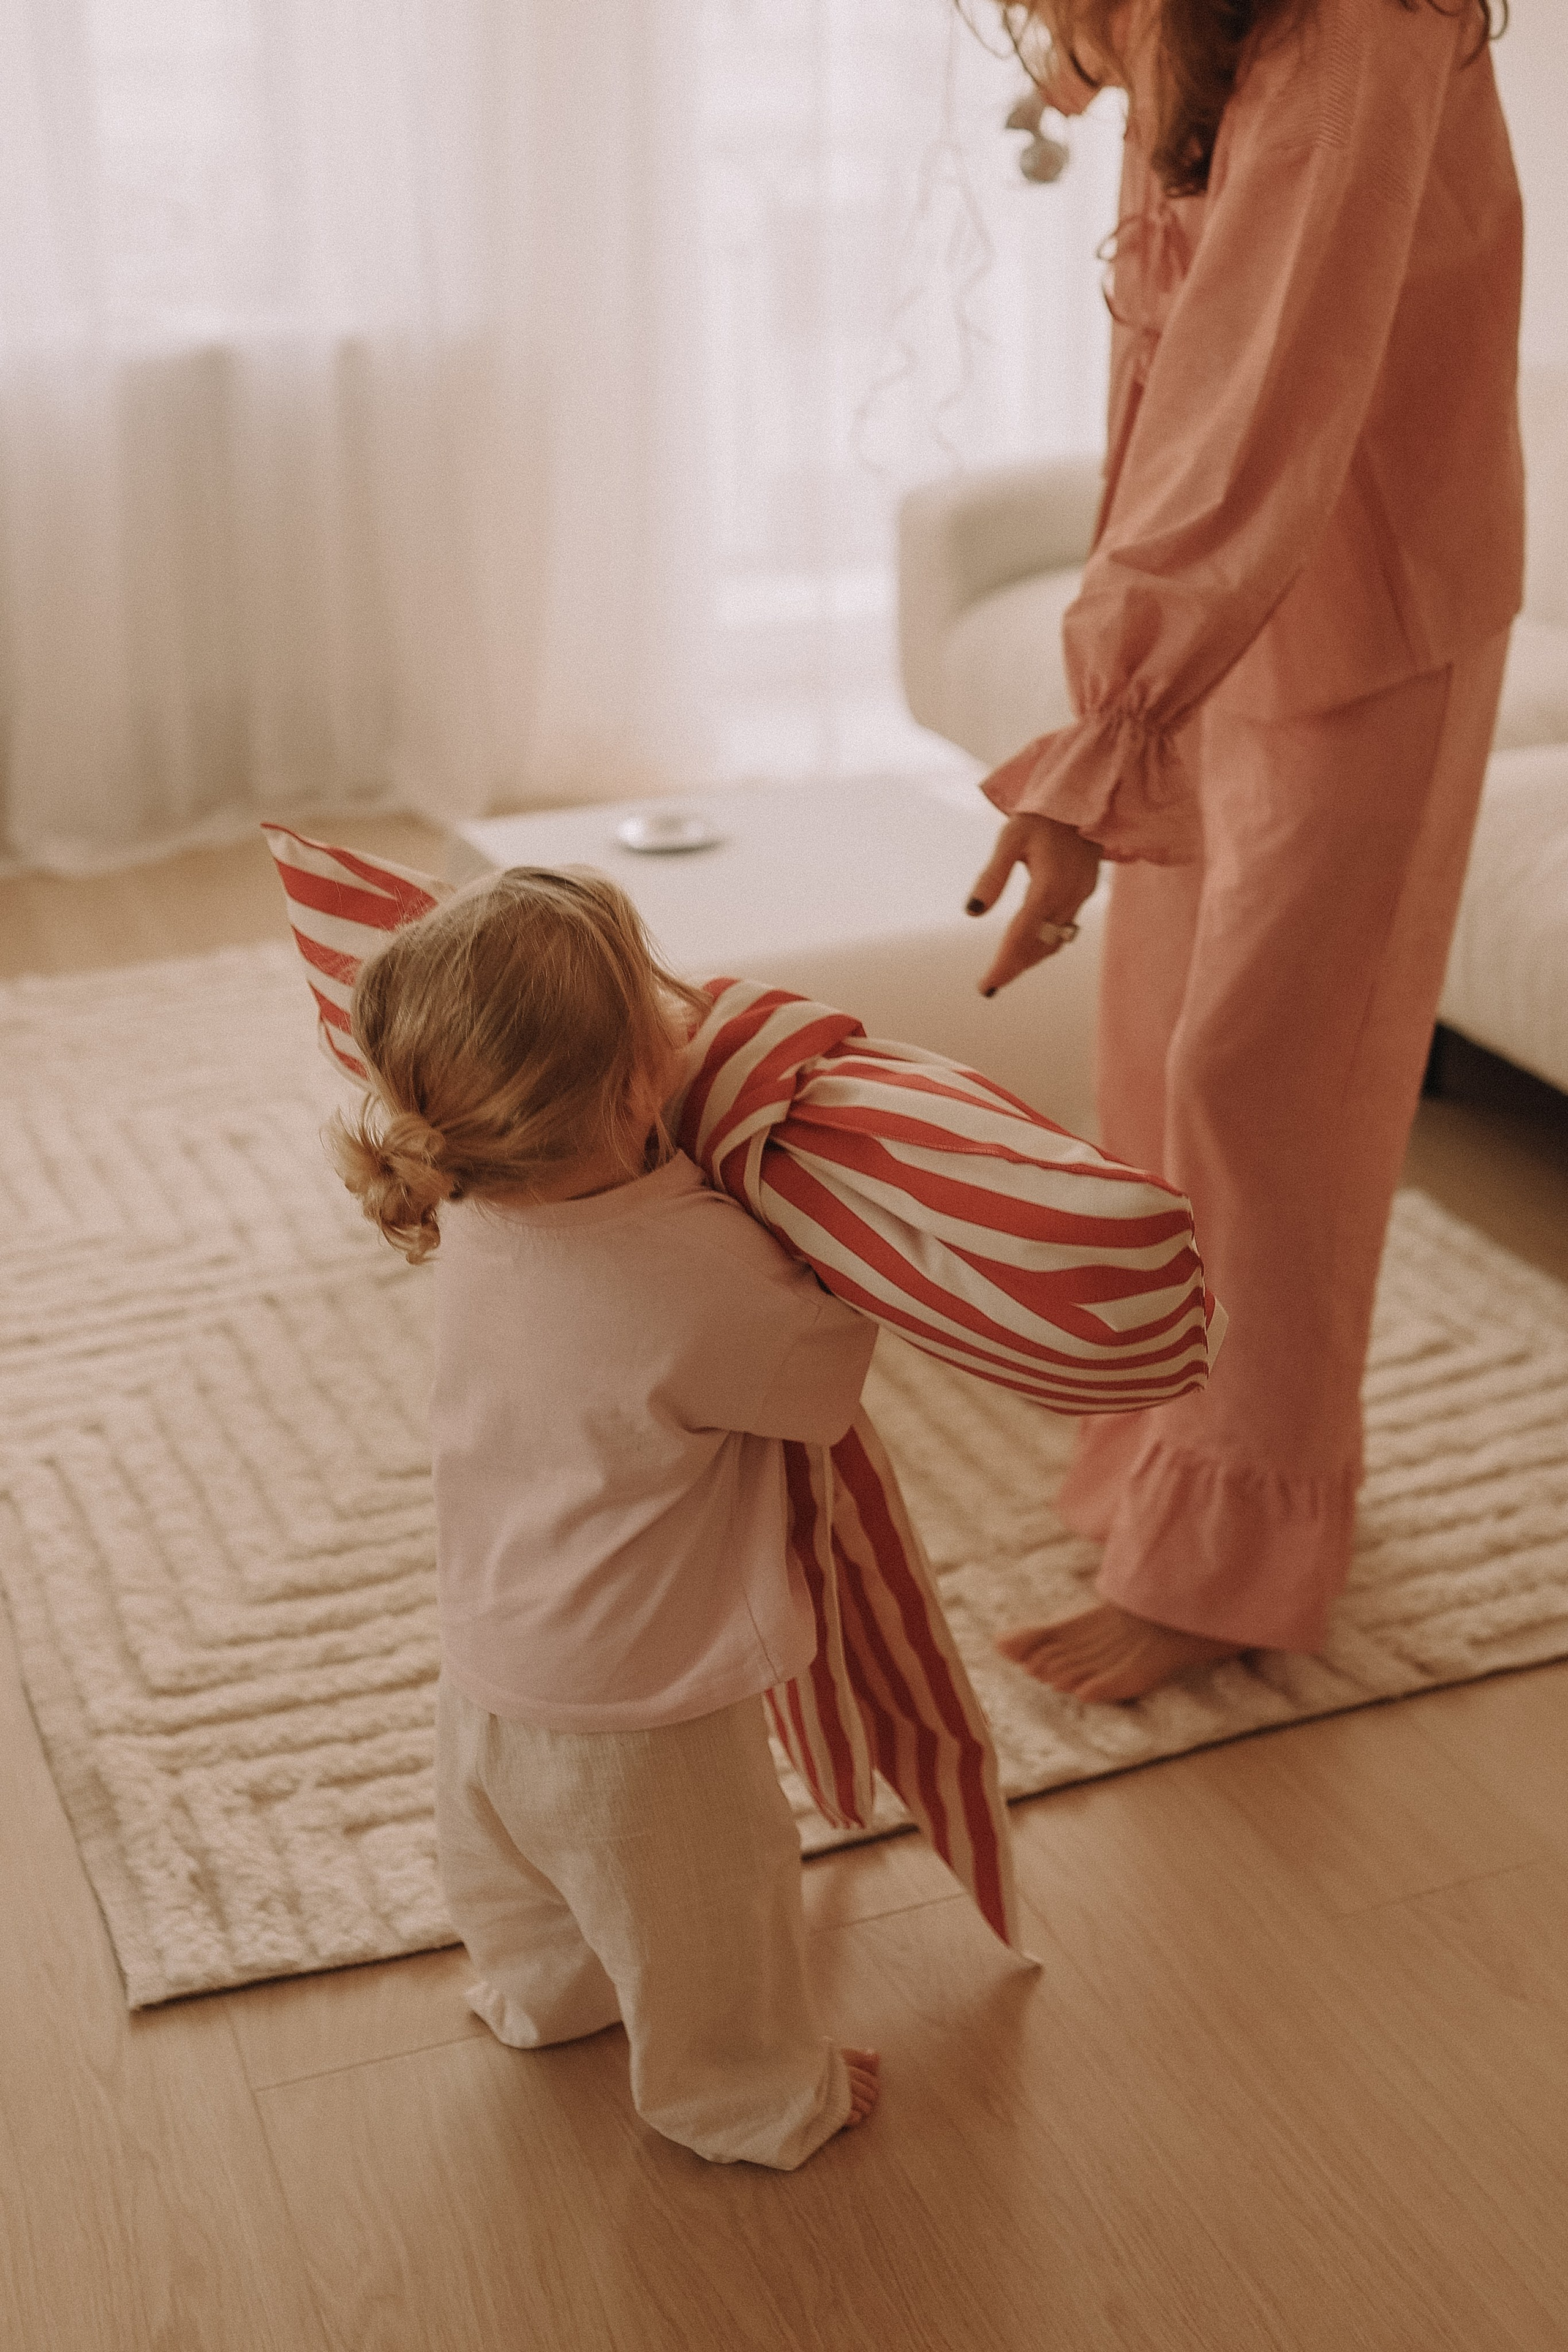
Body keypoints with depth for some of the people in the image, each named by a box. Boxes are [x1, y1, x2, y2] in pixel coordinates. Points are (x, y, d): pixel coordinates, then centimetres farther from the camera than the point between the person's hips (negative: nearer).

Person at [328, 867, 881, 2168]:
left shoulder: (477, 1216, -15)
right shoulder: (705, 1280, -36)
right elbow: (832, 1369, -17)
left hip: (492, 1660, 7)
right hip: (636, 1713, -7)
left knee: (527, 1877, 35)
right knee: (701, 1911, 22)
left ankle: (545, 1991, 63)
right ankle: (753, 2098, 47)